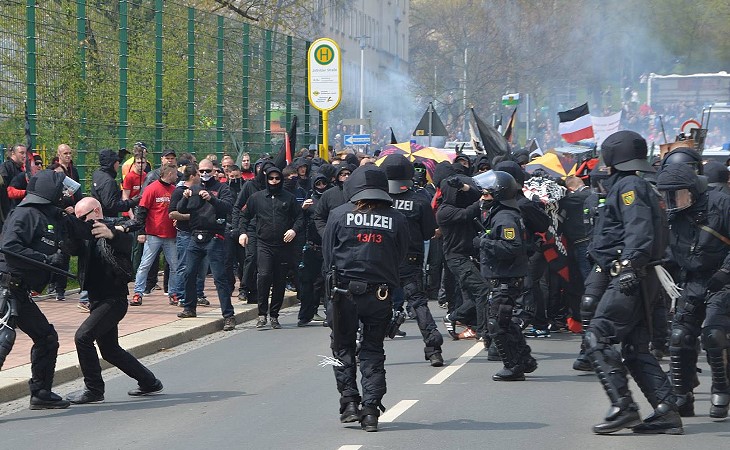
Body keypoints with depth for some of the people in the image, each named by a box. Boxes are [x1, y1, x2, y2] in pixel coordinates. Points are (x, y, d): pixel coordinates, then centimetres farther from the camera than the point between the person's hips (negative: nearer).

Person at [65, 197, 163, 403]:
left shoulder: (113, 231, -14)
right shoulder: (86, 235, 9)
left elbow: (127, 243, -31)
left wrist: (111, 235, -51)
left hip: (114, 299, -10)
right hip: (97, 300, 10)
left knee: (83, 336, -20)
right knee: (110, 351, 18)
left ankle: (94, 390, -11)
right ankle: (149, 383, 33)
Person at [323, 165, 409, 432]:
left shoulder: (339, 214, -1)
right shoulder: (396, 220, 0)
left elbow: (328, 253, 4)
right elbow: (401, 257, 6)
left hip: (344, 291, -1)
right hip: (380, 294, 1)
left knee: (343, 347, 14)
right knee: (373, 350, 10)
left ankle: (349, 401, 4)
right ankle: (371, 409, 3)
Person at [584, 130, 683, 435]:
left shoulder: (628, 186, -8)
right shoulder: (640, 186, 22)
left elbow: (639, 229, -22)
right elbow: (659, 236, 25)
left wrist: (630, 264, -30)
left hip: (630, 278, -10)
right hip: (640, 279, 10)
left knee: (597, 338, -10)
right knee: (635, 348, 10)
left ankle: (624, 407, -15)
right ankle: (666, 411, 5)